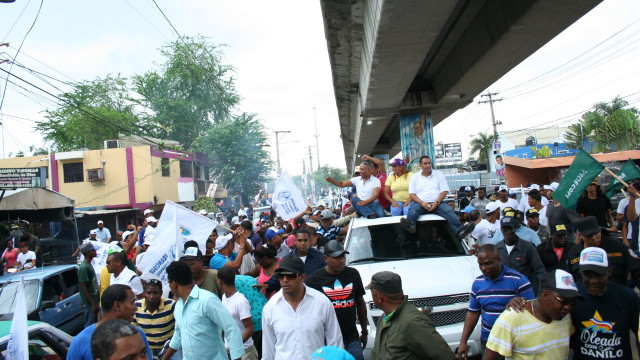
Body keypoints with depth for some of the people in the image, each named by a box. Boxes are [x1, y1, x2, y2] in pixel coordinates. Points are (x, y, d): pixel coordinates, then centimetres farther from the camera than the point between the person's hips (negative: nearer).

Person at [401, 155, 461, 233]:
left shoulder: (439, 174, 11)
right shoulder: (414, 177, 12)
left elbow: (444, 191, 4)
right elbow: (412, 194, 4)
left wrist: (437, 202, -14)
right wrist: (422, 202, -15)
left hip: (437, 203, 1)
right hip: (420, 203, -1)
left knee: (449, 211, -28)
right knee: (413, 208, -34)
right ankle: (410, 226, -62)